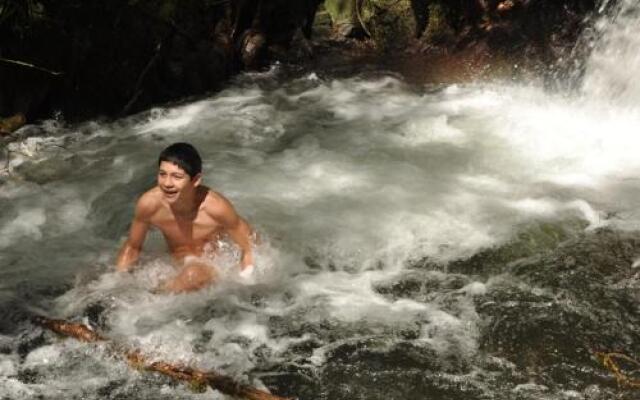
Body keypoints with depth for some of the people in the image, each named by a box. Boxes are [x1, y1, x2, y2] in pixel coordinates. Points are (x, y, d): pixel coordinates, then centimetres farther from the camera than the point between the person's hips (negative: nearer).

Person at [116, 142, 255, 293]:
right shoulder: (149, 204, -18)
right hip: (179, 271, 4)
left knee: (195, 274, -35)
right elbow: (132, 247, 2)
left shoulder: (215, 207, -27)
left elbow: (250, 247, -13)